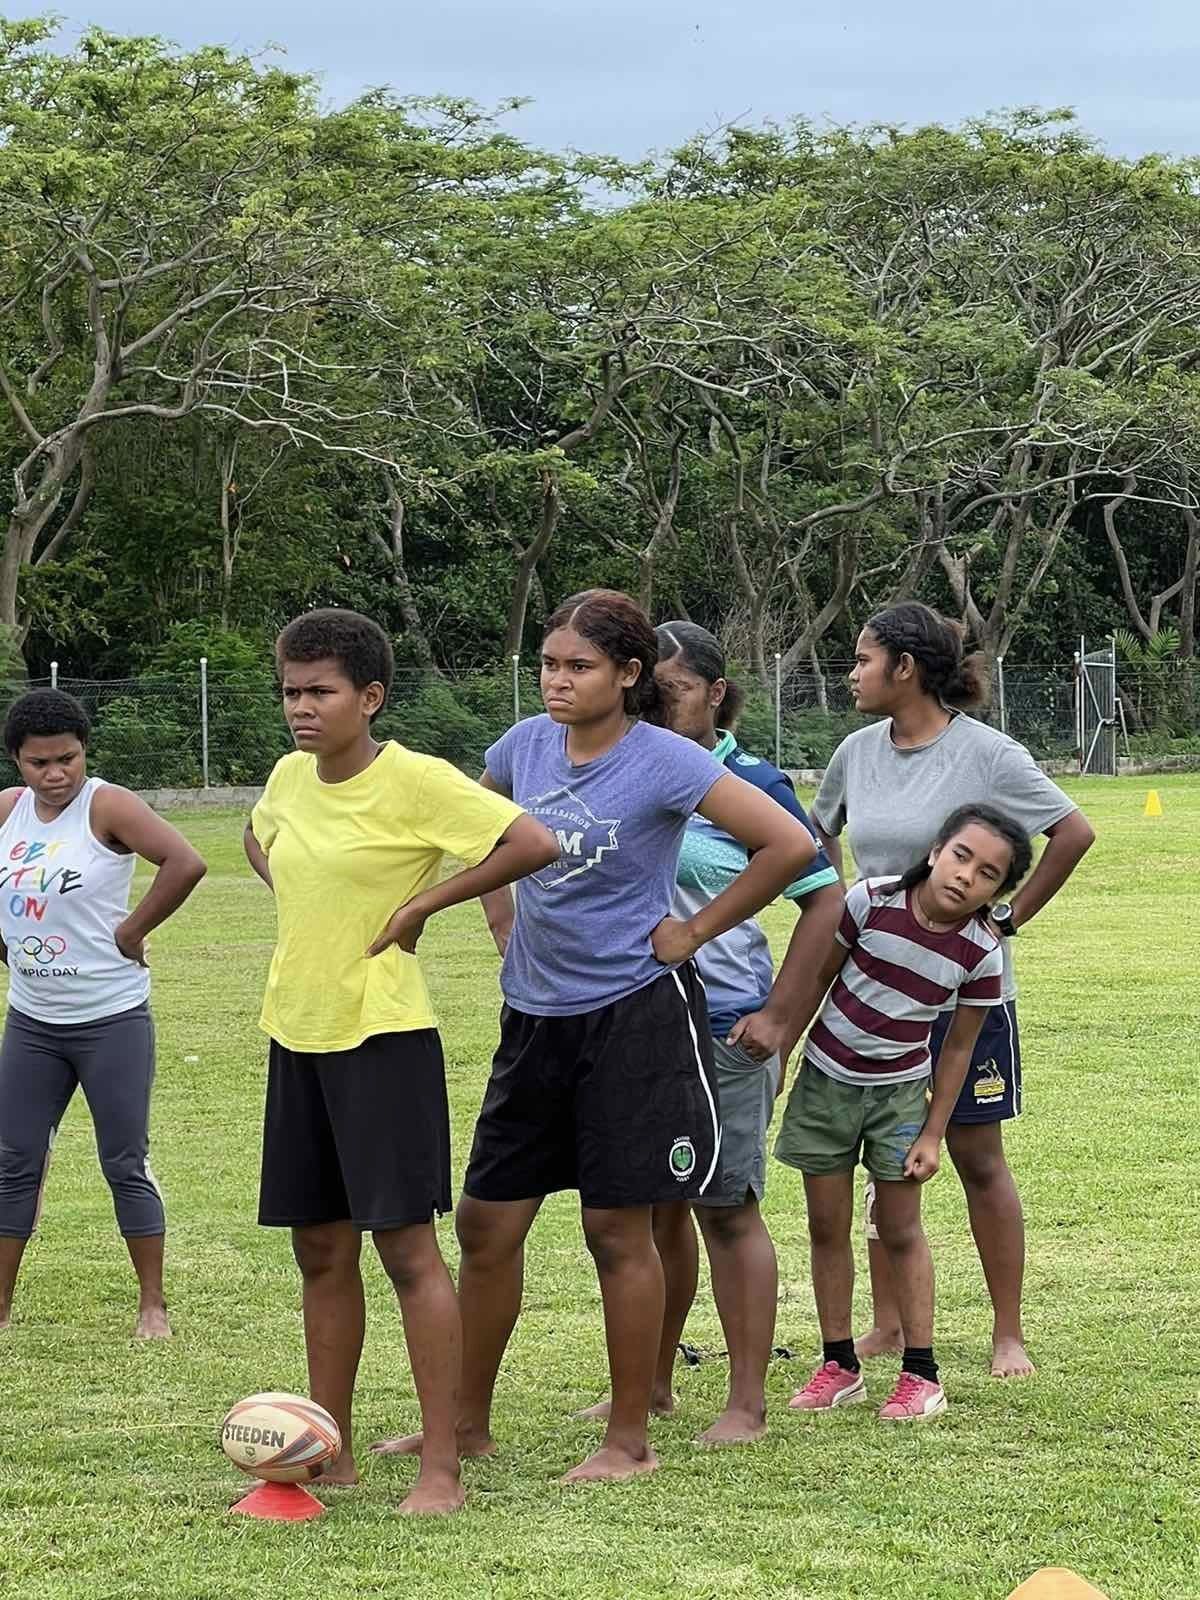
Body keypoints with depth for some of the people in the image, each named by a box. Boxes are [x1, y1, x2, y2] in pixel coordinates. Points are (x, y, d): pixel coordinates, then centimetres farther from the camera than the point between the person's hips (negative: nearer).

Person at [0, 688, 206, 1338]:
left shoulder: (107, 806, -14)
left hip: (111, 1019, -6)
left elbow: (185, 864, -26)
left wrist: (131, 932, -18)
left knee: (126, 1165, 2)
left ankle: (153, 1305, 12)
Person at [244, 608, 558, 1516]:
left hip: (382, 1034, -7)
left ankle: (443, 1469, -4)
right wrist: (296, 901, 10)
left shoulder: (415, 781, -14)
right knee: (321, 1249, 12)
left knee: (405, 1243, -7)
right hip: (297, 1032, 7)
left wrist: (422, 904, -15)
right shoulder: (289, 778, 7)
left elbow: (535, 844, -21)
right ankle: (329, 1453, 20)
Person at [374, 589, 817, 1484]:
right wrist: (503, 918, 13)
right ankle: (467, 1424, 22)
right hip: (535, 1013, 6)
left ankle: (630, 1442, 12)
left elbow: (790, 844, -18)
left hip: (634, 1014, -6)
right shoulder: (526, 746, 3)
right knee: (487, 1223, 9)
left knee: (618, 1230, 0)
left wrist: (698, 931, -12)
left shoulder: (664, 763, -14)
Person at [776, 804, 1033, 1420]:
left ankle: (921, 1374, 8)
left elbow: (958, 1047, -5)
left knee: (900, 1230, 1)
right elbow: (817, 978, -4)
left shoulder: (981, 953, -15)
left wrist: (932, 1134, -4)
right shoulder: (873, 900, -17)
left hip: (899, 1091, -1)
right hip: (826, 1078, 1)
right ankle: (839, 1364, 17)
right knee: (827, 1225, 6)